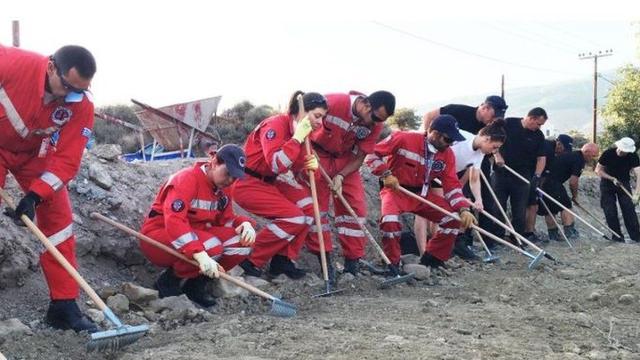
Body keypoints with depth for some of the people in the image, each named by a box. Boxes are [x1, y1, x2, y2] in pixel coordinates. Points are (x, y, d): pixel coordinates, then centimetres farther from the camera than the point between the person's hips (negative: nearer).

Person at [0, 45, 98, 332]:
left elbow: (66, 161, -24)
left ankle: (64, 307, 5)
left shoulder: (82, 107, -26)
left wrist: (34, 196, -35)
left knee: (57, 218, -3)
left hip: (35, 154, 3)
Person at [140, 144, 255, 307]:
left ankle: (196, 284, -1)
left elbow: (226, 218, 7)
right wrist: (200, 254, -45)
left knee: (243, 240, -13)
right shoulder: (186, 179, -21)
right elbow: (174, 221, -34)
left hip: (194, 235, 8)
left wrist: (245, 223, -18)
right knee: (211, 246, -35)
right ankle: (169, 280, -9)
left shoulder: (221, 187, 5)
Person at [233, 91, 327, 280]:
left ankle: (284, 259, 4)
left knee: (309, 206, -3)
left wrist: (310, 165, -12)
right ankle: (252, 260, -5)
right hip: (248, 183, -9)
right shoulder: (276, 125, -22)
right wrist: (297, 138, -31)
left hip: (270, 182, 9)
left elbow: (294, 166, 10)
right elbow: (276, 165, -33)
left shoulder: (302, 132, 4)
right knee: (294, 217, -18)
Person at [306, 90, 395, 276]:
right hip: (318, 154, -4)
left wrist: (340, 176, -23)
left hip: (345, 160, 4)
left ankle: (353, 260, 5)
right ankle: (322, 256, 6)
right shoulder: (332, 103, -31)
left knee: (356, 206, -3)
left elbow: (359, 158, -8)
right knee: (315, 205, -7)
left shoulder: (375, 125, -16)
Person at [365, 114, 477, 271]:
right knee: (390, 220, -35)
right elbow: (372, 153, -13)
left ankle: (432, 260, 9)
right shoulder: (404, 139, -20)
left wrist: (463, 209, -16)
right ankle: (392, 263, -10)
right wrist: (385, 174, -23)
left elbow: (452, 185, -1)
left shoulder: (447, 155, -2)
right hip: (395, 190, -5)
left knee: (454, 217, -6)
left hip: (422, 195, 5)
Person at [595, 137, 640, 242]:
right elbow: (598, 170, -11)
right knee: (610, 212, -5)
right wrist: (613, 179, -23)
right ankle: (617, 235, 5)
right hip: (607, 183, -1)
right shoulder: (608, 153, -21)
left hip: (624, 183, 1)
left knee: (629, 209, -10)